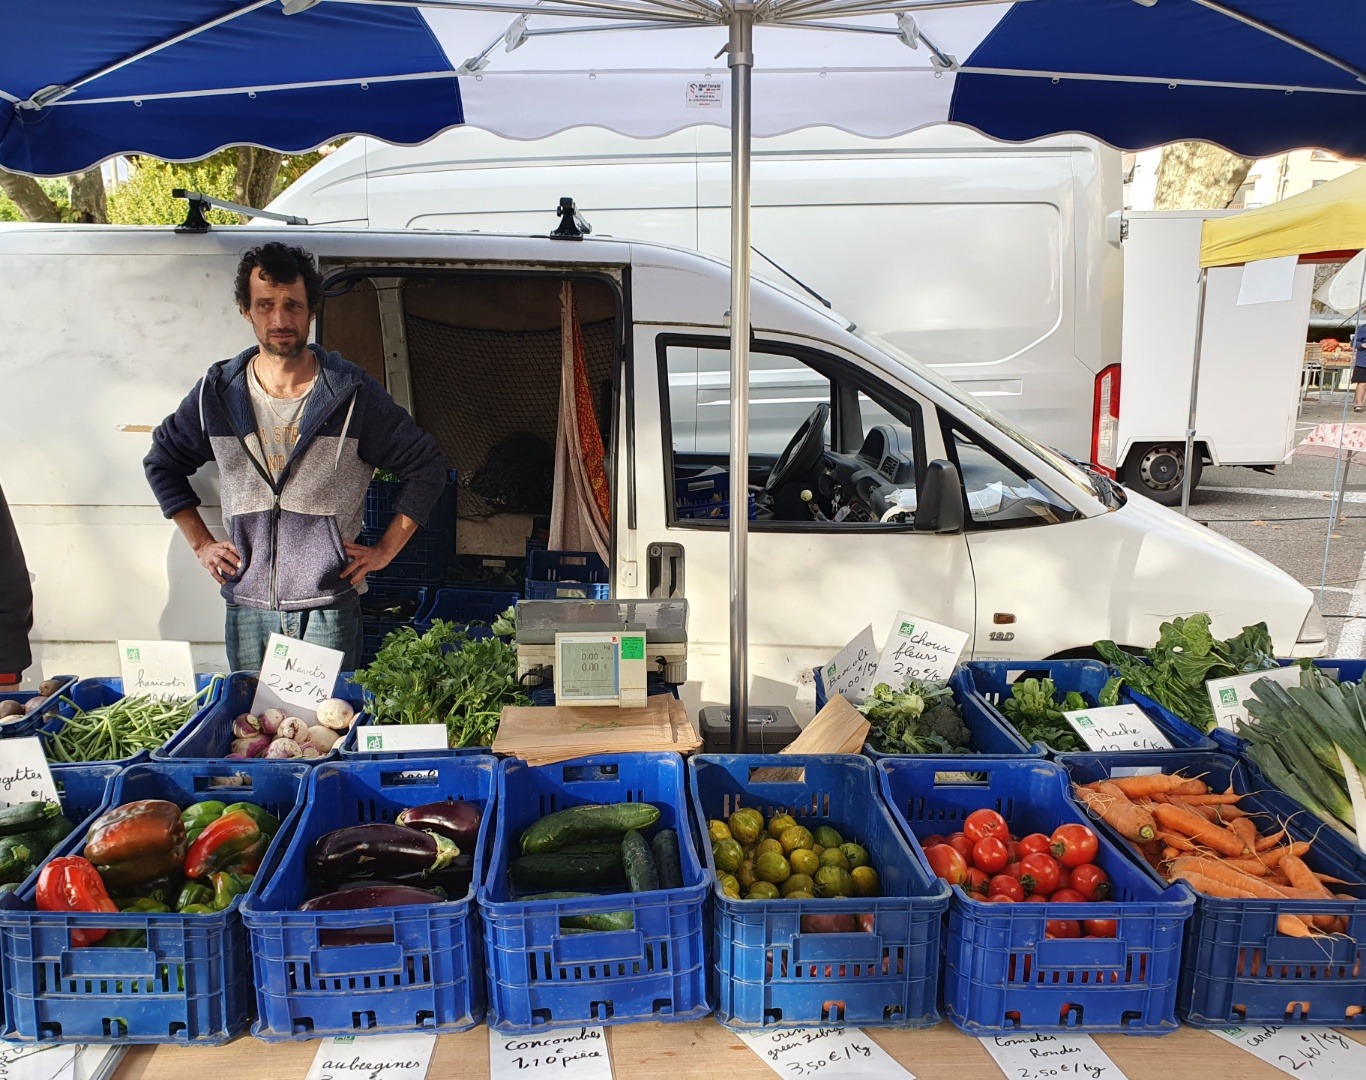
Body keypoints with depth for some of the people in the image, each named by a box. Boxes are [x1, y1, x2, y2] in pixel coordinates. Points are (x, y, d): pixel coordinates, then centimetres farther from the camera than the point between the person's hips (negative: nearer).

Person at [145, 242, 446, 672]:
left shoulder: (353, 394, -5)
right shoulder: (218, 391, 3)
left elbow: (427, 468, 2)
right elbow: (162, 462, 19)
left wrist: (385, 550, -1)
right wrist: (201, 544, 11)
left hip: (329, 608, -2)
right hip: (247, 607, 3)